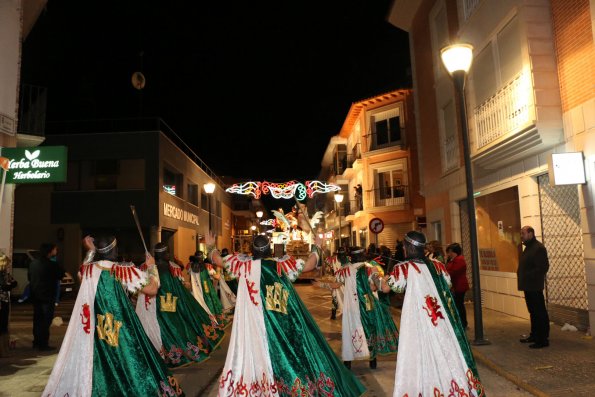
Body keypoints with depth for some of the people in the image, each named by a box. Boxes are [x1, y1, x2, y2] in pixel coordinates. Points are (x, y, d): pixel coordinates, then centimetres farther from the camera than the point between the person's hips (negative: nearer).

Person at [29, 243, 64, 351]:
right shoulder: (52, 264, -18)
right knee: (46, 321, -1)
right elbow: (61, 275, -4)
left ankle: (36, 342, 26)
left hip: (35, 296, 7)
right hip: (47, 296, -7)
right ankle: (43, 344, 1)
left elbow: (30, 277, 13)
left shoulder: (33, 263, 3)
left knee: (37, 319, 17)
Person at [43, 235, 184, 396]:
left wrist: (90, 251, 22)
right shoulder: (124, 271, -15)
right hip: (120, 330, -4)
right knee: (126, 366, 7)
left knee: (92, 367, 14)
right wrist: (151, 266, 2)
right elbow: (152, 289, -11)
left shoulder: (87, 269, -3)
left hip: (90, 330, 4)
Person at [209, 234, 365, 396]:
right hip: (282, 323, 2)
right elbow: (308, 266, 7)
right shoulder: (282, 264, 1)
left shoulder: (244, 264, -1)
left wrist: (211, 247, 25)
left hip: (253, 324, -1)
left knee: (253, 353, 3)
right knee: (288, 351, 10)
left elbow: (219, 260, 7)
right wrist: (316, 248, 22)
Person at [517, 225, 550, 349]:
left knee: (540, 313, -3)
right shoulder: (528, 247, 16)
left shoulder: (538, 248, -15)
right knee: (533, 312, 18)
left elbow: (542, 267, -22)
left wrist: (527, 276, -21)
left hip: (534, 287, -10)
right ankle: (534, 335, 28)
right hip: (528, 286, 10)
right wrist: (521, 277, 9)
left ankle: (543, 339, 3)